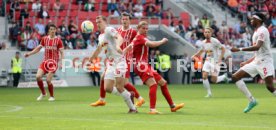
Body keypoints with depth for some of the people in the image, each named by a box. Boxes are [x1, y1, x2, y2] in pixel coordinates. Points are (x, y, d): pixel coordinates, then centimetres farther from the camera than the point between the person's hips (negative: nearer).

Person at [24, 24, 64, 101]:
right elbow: (38, 48, 15)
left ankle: (52, 96, 9)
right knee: (38, 76, -12)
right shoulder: (44, 39, 7)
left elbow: (61, 52, -3)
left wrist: (61, 62, -15)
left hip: (54, 62, -4)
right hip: (45, 61, 4)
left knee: (48, 80, -12)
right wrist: (29, 53, 5)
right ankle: (43, 93, 10)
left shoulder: (58, 40, -3)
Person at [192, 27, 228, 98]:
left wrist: (220, 59, -17)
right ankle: (209, 93, 1)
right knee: (204, 76, -12)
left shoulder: (215, 41, -14)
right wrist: (194, 55, 10)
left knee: (214, 80, -7)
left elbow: (223, 49, -9)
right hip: (207, 61, 5)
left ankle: (225, 76, 24)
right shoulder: (204, 42, 4)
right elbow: (201, 50, 23)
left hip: (215, 62, -5)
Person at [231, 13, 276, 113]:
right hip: (256, 62, 10)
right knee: (235, 77, 2)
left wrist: (239, 49, -29)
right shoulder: (256, 32, 18)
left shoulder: (262, 31, -11)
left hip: (265, 61, -10)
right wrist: (247, 62, 25)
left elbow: (257, 47, -26)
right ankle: (252, 101, 3)